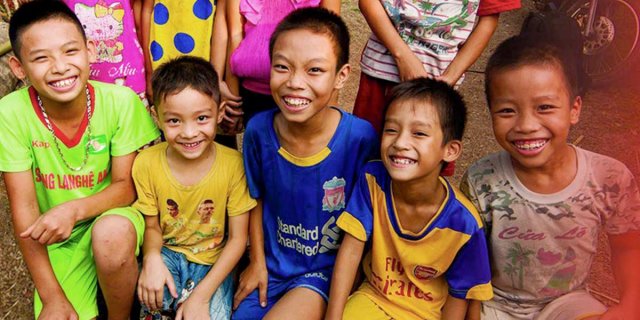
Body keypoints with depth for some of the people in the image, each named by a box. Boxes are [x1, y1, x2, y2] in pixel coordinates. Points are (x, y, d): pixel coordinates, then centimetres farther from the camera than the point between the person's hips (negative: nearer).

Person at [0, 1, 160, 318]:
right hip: (58, 239, 2)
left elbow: (126, 185, -11)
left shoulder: (120, 101, -18)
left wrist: (74, 209, -32)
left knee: (111, 234, -33)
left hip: (111, 215, -1)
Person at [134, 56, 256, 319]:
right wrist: (152, 258, -25)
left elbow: (237, 238, -11)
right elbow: (152, 226, -1)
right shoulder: (147, 164, -13)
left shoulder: (233, 164, -18)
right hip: (167, 254, 1)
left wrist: (202, 295, -19)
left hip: (214, 261, 0)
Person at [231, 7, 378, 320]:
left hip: (325, 270, -3)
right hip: (271, 263, 3)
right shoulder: (258, 129, -14)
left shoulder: (360, 138, -23)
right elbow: (257, 199, 3)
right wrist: (257, 261, 5)